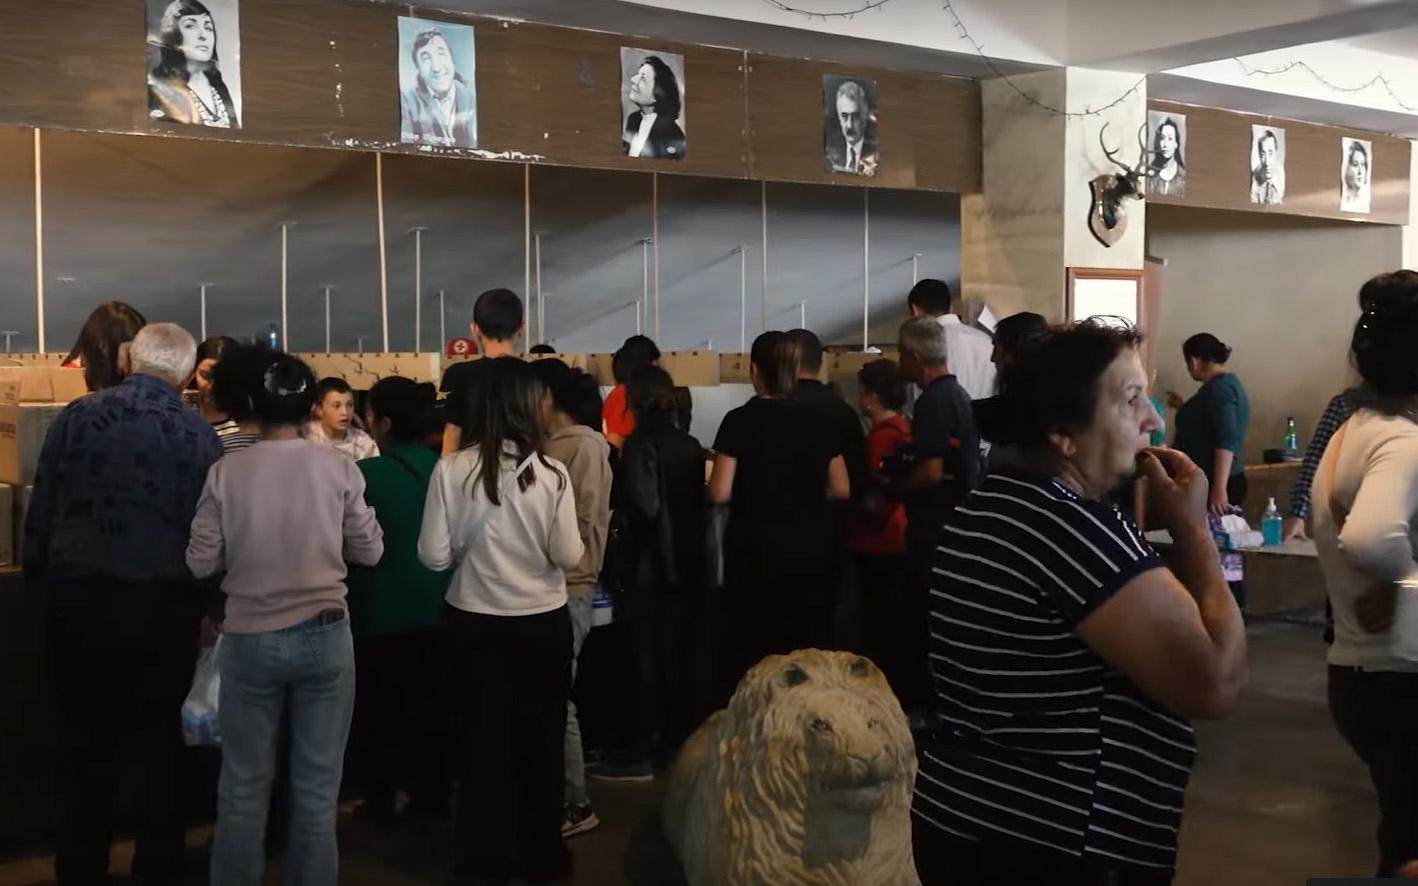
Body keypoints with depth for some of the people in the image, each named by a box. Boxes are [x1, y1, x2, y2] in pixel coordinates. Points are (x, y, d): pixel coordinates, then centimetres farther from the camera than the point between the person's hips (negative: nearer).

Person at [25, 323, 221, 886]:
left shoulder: (77, 416, -2)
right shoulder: (198, 433, -4)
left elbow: (40, 512, 0)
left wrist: (40, 580, 11)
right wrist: (204, 593, 15)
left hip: (80, 597, 1)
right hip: (164, 602, 0)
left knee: (85, 739, 13)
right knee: (159, 739, 14)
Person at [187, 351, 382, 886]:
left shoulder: (226, 473, -6)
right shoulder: (339, 469, -5)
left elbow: (201, 563, -2)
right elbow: (370, 552, 2)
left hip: (249, 639, 0)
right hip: (324, 636, 0)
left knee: (244, 789, 11)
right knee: (317, 789, 9)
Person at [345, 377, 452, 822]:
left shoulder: (367, 474, -18)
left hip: (382, 609, -4)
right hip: (435, 605, 5)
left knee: (380, 706, 10)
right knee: (430, 701, 14)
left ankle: (381, 799, 17)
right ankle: (434, 794, 21)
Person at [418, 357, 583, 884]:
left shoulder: (452, 469, -12)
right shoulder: (550, 473, -14)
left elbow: (434, 556, -10)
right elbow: (569, 557, -12)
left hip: (474, 622, 1)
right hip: (542, 622, -1)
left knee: (483, 737, 16)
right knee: (541, 738, 15)